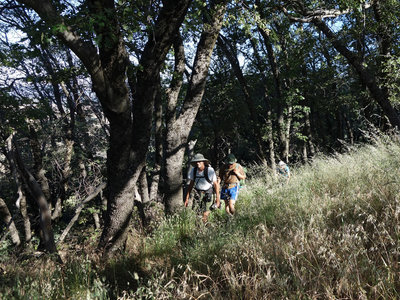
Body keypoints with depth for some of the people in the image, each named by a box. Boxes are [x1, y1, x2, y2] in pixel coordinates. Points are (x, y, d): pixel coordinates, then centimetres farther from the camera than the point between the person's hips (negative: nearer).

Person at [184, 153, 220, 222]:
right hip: (197, 193, 3)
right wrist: (187, 198, 1)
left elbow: (216, 184, -11)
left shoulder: (210, 170, -19)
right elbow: (191, 184, 2)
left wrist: (217, 198, -12)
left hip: (208, 193, -2)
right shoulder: (193, 170, -8)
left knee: (206, 213, -5)